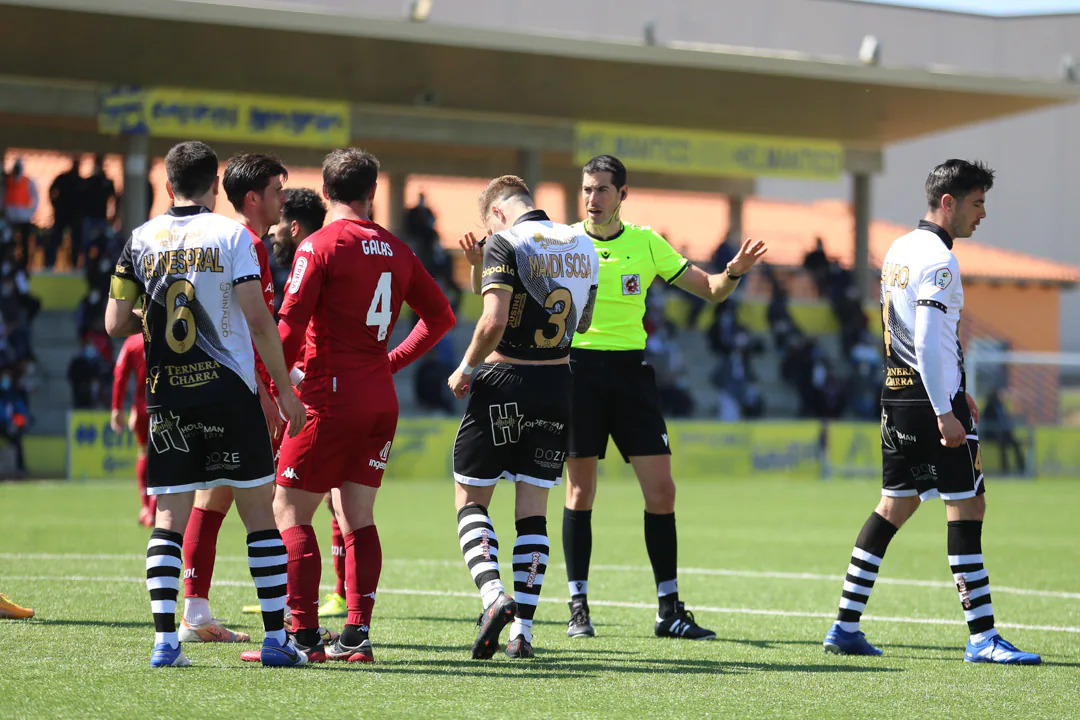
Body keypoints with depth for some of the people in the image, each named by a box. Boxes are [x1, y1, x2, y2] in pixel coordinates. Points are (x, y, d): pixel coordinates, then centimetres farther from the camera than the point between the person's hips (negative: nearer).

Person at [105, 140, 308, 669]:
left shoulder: (142, 239, 5)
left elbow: (115, 324, 5)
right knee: (259, 512, 5)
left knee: (169, 519, 5)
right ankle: (276, 639, 4)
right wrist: (285, 389, -3)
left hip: (166, 398, 3)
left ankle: (164, 641, -6)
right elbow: (258, 318, -10)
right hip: (229, 392, -3)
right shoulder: (230, 234, -4)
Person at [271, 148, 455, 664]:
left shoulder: (319, 246, -8)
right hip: (380, 400, 6)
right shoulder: (395, 250, 10)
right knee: (357, 518, 9)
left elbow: (291, 325, -15)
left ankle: (304, 635, -7)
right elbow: (440, 316, 18)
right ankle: (357, 635, 2)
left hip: (329, 394, -6)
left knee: (290, 512, -1)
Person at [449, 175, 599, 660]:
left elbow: (494, 319, -23)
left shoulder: (505, 243, -11)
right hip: (557, 383, 5)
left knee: (470, 500, 7)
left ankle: (493, 596, -15)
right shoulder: (583, 246, 9)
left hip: (504, 383, -5)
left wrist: (466, 368, -6)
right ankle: (523, 631, 4)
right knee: (533, 509, 9)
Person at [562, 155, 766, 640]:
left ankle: (669, 609, 5)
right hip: (578, 366, -2)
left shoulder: (647, 245, 7)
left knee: (661, 488, -2)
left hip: (630, 369, 2)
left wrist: (733, 273, -11)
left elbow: (710, 291, 11)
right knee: (580, 490, -2)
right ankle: (578, 608, 7)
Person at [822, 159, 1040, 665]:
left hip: (898, 396, 10)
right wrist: (945, 413, -22)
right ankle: (981, 637, -7)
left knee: (894, 506, 13)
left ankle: (845, 626, 12)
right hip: (930, 400, -10)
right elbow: (928, 343, -21)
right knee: (967, 507, -6)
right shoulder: (937, 260, -14)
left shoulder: (899, 250, 16)